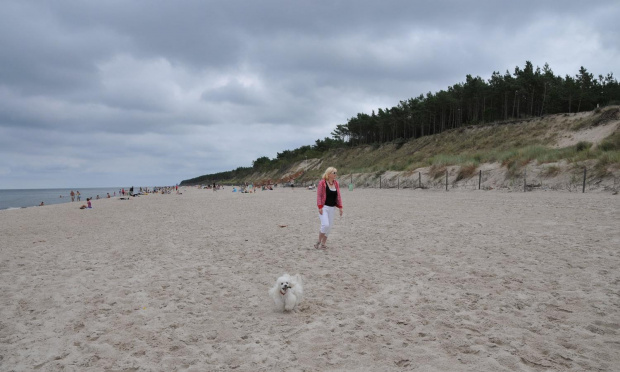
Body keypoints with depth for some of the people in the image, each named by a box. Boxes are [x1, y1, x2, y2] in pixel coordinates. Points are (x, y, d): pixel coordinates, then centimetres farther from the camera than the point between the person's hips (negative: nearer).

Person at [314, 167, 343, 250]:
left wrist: (340, 207, 6)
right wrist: (320, 207, -16)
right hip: (324, 207, -6)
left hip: (332, 208, 6)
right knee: (325, 225, -17)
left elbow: (338, 196, 12)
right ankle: (319, 242, 2)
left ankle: (323, 243, 19)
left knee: (329, 226, 6)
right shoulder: (322, 183, -8)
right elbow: (319, 195, -10)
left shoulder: (336, 183, 8)